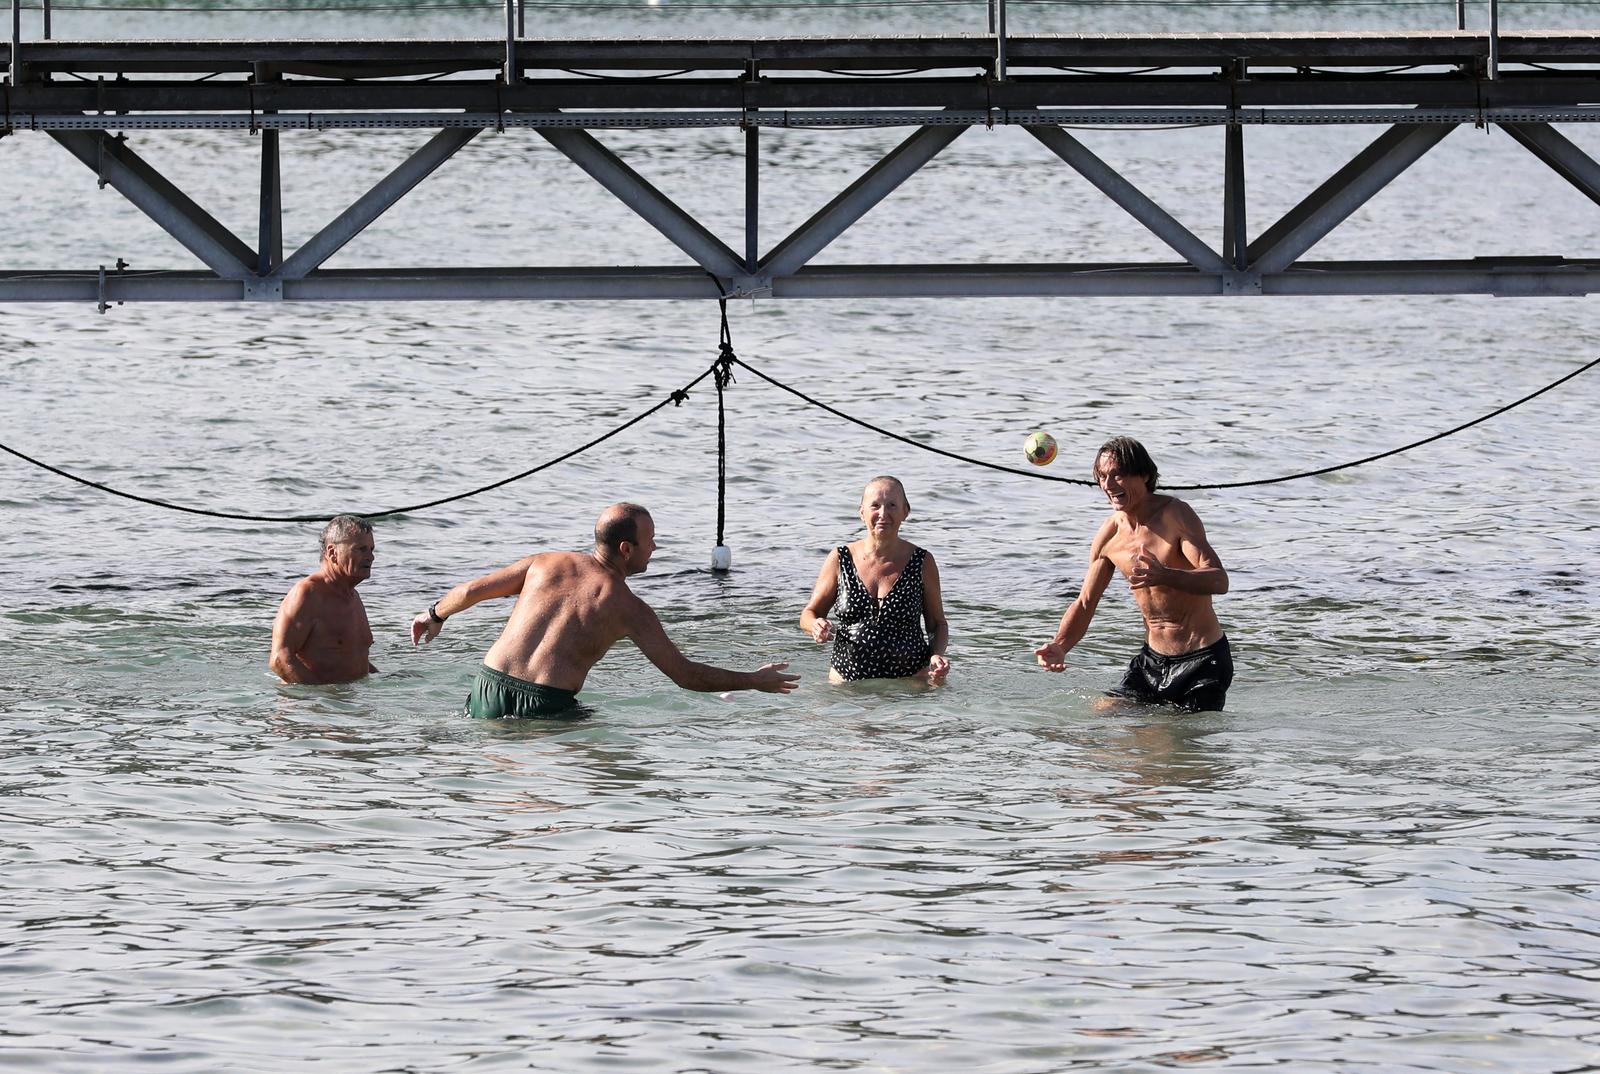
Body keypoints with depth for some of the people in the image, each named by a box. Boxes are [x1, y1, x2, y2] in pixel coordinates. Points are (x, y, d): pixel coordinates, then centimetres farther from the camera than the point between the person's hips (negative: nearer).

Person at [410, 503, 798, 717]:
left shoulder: (547, 564, 12)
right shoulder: (630, 609, 1)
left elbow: (472, 590, 15)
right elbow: (685, 674, 2)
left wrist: (434, 616, 36)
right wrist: (755, 681, 13)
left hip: (490, 688, 5)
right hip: (547, 704, -5)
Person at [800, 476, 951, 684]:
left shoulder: (922, 563, 4)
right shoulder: (840, 560, 5)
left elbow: (937, 624, 14)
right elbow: (809, 614, 14)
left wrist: (937, 656, -6)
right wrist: (816, 626, -10)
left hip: (909, 681, -1)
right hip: (846, 681, 1)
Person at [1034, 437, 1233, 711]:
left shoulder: (1175, 515, -18)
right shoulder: (1109, 534, 0)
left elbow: (1219, 580, -29)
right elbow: (1085, 603, 9)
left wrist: (1165, 576, -48)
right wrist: (1060, 646, -11)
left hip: (1202, 660, -6)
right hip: (1152, 658, 6)